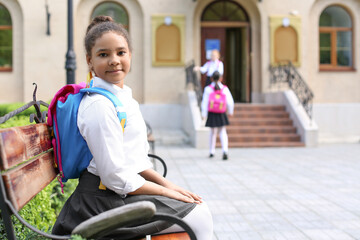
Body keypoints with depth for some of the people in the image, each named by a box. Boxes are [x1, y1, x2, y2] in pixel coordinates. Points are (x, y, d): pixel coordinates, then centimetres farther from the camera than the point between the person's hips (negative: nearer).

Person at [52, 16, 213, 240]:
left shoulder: (125, 98, 10)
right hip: (108, 199, -9)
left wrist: (166, 183, 5)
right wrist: (165, 191, -12)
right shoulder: (99, 105, -20)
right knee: (200, 220, -5)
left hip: (124, 190, 9)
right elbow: (116, 177, -22)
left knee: (200, 207, 15)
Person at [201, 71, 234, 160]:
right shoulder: (224, 88, -3)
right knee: (223, 132, 7)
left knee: (213, 133, 14)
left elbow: (205, 102, -7)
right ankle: (225, 150, -11)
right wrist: (230, 111, 15)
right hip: (222, 115, 0)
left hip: (212, 114, 0)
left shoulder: (208, 89, -6)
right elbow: (230, 102, 0)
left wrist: (204, 114, -2)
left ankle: (212, 152, 23)